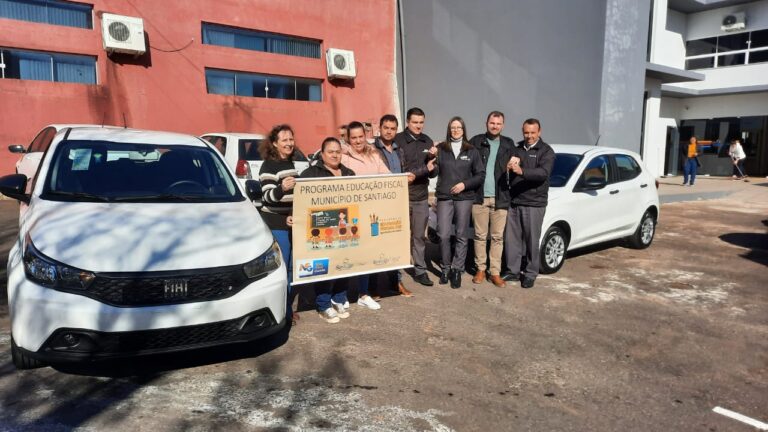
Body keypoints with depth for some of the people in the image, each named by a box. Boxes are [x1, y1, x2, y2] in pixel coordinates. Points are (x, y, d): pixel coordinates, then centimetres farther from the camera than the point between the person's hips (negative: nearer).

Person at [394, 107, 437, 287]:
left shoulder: (428, 142, 9)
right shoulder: (397, 140, -5)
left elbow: (433, 171, 10)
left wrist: (431, 169, -10)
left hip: (421, 196, 4)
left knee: (419, 236, 9)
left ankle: (420, 271, 18)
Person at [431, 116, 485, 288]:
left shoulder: (472, 151, 6)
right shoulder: (441, 148, 6)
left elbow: (480, 175, 6)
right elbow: (434, 172, 1)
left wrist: (465, 184, -8)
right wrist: (433, 158, -16)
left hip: (464, 197, 0)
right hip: (444, 197, 0)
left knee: (462, 236, 3)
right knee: (443, 235, -4)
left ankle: (457, 270, 12)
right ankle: (445, 268, 13)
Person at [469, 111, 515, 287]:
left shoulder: (508, 144, 10)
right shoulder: (476, 141, 5)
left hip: (500, 198, 1)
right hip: (479, 197, -1)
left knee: (498, 237, 3)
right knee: (480, 236, 6)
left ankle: (495, 272, 10)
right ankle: (480, 269, 17)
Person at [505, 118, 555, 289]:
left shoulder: (546, 151, -3)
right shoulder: (517, 148, 15)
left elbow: (543, 172, -19)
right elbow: (505, 166, 15)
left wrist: (522, 171, -36)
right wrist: (509, 166, -10)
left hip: (534, 203, -5)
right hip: (513, 201, 5)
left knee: (531, 240, 1)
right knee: (512, 238, 6)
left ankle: (530, 274, 11)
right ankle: (512, 270, 17)